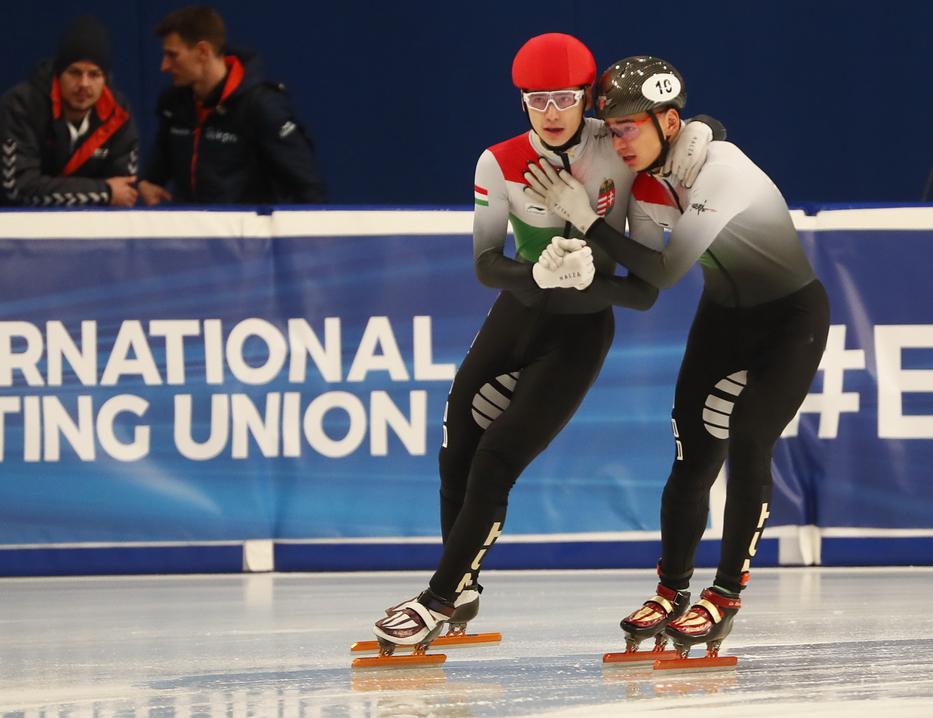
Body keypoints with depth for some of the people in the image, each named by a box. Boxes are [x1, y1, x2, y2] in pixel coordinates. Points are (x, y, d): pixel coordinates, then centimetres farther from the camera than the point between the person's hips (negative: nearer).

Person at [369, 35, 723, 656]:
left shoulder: (618, 146, -17)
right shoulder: (501, 163, -13)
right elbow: (486, 262, -16)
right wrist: (541, 272, -36)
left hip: (582, 330, -4)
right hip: (518, 312, 4)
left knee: (496, 464, -10)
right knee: (457, 456, 9)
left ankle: (440, 600, -1)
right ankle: (462, 593, 29)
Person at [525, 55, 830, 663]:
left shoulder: (721, 168, -32)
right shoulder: (648, 179, -10)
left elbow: (666, 271, -32)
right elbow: (639, 269, -9)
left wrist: (587, 221, -30)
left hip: (792, 317, -6)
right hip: (724, 315, 6)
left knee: (747, 445, -13)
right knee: (696, 449, -1)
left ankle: (727, 596, -2)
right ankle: (673, 590, 10)